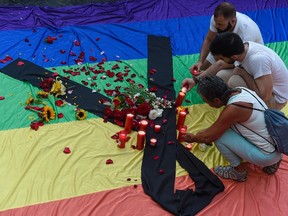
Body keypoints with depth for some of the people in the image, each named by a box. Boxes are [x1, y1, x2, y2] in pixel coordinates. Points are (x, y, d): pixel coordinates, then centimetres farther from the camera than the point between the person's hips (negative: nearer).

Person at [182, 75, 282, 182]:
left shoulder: (233, 109, -27)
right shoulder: (240, 90, -3)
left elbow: (208, 137, -13)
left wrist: (193, 138, 5)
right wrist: (208, 131, 17)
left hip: (267, 155, -8)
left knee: (219, 135, -12)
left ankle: (239, 172, 8)